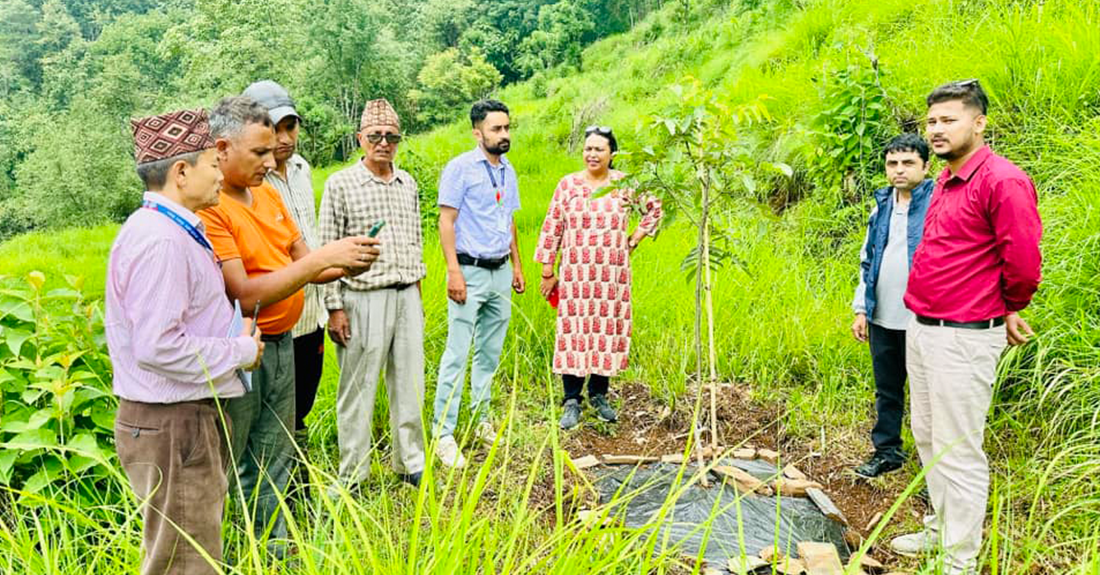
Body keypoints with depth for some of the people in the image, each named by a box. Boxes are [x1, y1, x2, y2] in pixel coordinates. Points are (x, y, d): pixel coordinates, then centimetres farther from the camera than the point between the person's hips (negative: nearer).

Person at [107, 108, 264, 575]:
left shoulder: (173, 230, 11)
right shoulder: (159, 240, -21)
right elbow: (159, 348, -26)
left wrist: (235, 338, 4)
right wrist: (241, 351, -14)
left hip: (189, 416, 10)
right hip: (172, 426, -10)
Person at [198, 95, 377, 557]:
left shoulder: (268, 194, 8)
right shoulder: (208, 209, -19)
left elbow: (304, 266, 12)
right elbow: (244, 295, -24)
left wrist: (346, 265, -9)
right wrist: (323, 257, -24)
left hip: (282, 343, 8)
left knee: (272, 465, 20)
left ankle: (274, 549, 35)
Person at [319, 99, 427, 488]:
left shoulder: (408, 183, 11)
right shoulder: (341, 184, -5)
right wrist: (335, 308, -9)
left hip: (407, 297, 5)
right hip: (364, 299, -5)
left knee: (410, 385, 12)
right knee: (358, 390, 3)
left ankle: (410, 463, 27)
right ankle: (353, 476, 17)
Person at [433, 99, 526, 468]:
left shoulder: (508, 171, 13)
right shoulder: (460, 168, -8)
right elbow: (446, 221, -11)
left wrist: (517, 265, 17)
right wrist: (454, 271, -18)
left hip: (501, 273, 7)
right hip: (470, 272, -7)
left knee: (490, 354, 13)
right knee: (456, 355, -6)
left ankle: (481, 421, 26)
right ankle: (443, 434, 1)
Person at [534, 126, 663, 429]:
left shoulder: (626, 184, 1)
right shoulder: (568, 184, 0)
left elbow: (655, 207, 16)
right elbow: (552, 228, 2)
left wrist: (635, 239, 8)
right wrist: (547, 271, 1)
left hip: (613, 273, 1)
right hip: (575, 273, -1)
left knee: (607, 330, 6)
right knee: (573, 332, -1)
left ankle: (599, 395, 23)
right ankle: (572, 401, 10)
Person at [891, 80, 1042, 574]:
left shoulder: (1002, 181, -15)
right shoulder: (945, 180, 14)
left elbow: (1023, 261, -16)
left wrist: (1010, 310, 1)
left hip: (963, 338, -9)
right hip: (920, 330, 9)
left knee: (957, 452, 0)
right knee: (927, 440, 20)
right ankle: (940, 529, 37)